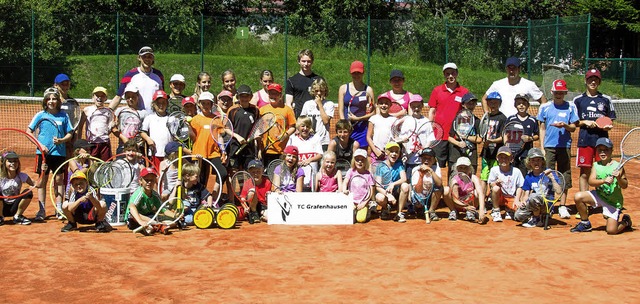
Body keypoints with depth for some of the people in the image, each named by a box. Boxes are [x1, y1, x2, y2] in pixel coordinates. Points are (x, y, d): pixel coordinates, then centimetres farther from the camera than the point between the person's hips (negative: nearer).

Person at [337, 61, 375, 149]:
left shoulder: (368, 90, 6)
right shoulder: (343, 88, 10)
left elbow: (373, 113, 2)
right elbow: (340, 110, 6)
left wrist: (358, 118, -11)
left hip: (362, 128, -1)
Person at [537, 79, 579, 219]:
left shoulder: (571, 107, 6)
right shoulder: (545, 107, 8)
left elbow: (573, 128, 3)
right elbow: (542, 128, 10)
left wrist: (564, 125, -19)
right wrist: (542, 148, 4)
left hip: (564, 146, 0)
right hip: (549, 146, 0)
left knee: (564, 175, 1)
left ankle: (562, 206, 7)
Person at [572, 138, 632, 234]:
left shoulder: (617, 166, -12)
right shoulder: (596, 165, -2)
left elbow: (625, 186, -13)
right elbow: (591, 181, -16)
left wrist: (619, 178, -33)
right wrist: (604, 180, -33)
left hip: (614, 201, -4)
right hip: (599, 195, 4)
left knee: (611, 230, -12)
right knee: (578, 197, -19)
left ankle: (626, 222, 24)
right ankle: (585, 223, 3)